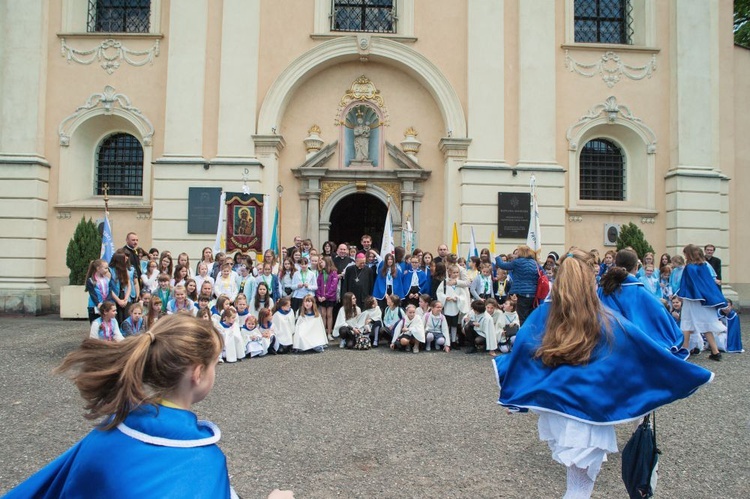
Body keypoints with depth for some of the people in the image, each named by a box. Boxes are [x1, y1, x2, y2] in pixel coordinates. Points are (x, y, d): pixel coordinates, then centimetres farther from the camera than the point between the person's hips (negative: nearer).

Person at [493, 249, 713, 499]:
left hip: (553, 412, 4)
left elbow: (519, 353, -3)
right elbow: (652, 353, -6)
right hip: (588, 417, -4)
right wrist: (696, 374, 9)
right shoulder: (609, 323, -15)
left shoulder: (542, 316, -8)